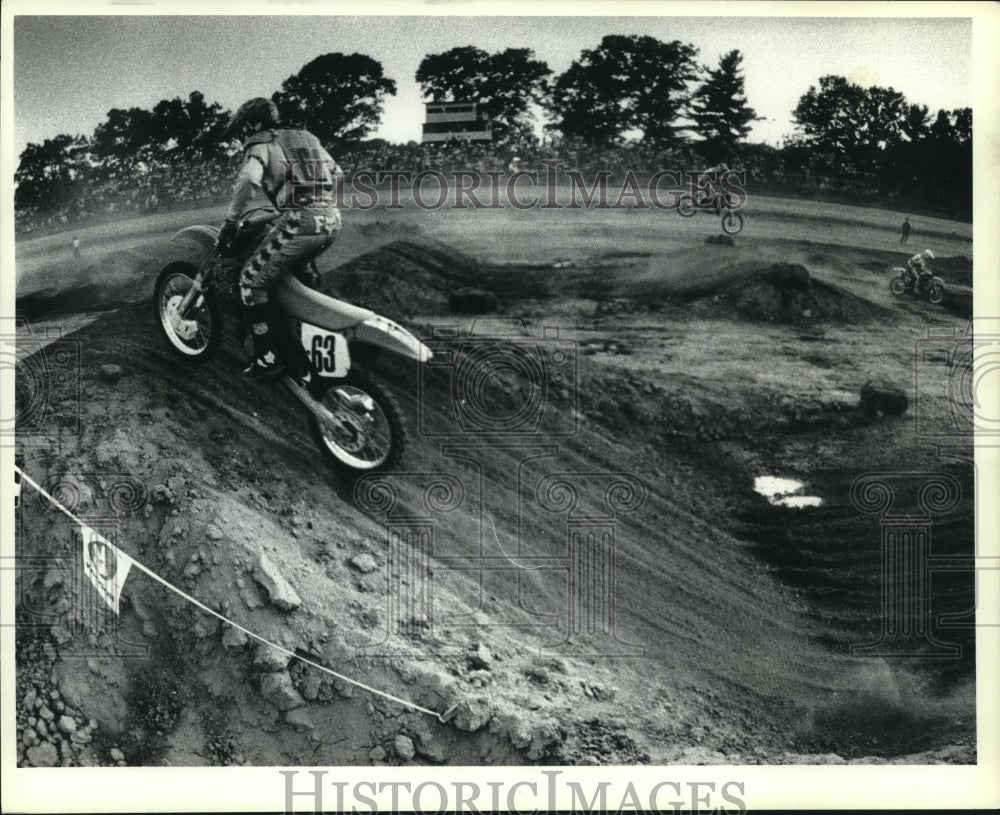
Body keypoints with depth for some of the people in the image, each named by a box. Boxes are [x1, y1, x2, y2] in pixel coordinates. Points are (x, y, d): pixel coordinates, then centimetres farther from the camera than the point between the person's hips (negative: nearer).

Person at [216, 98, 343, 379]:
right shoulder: (306, 138, 26)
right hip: (331, 219, 8)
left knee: (252, 280, 2)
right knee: (300, 271, 34)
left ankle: (266, 357, -1)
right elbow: (336, 173, 27)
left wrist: (231, 223, -8)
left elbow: (248, 179, -16)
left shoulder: (259, 144, 5)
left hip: (299, 220, -8)